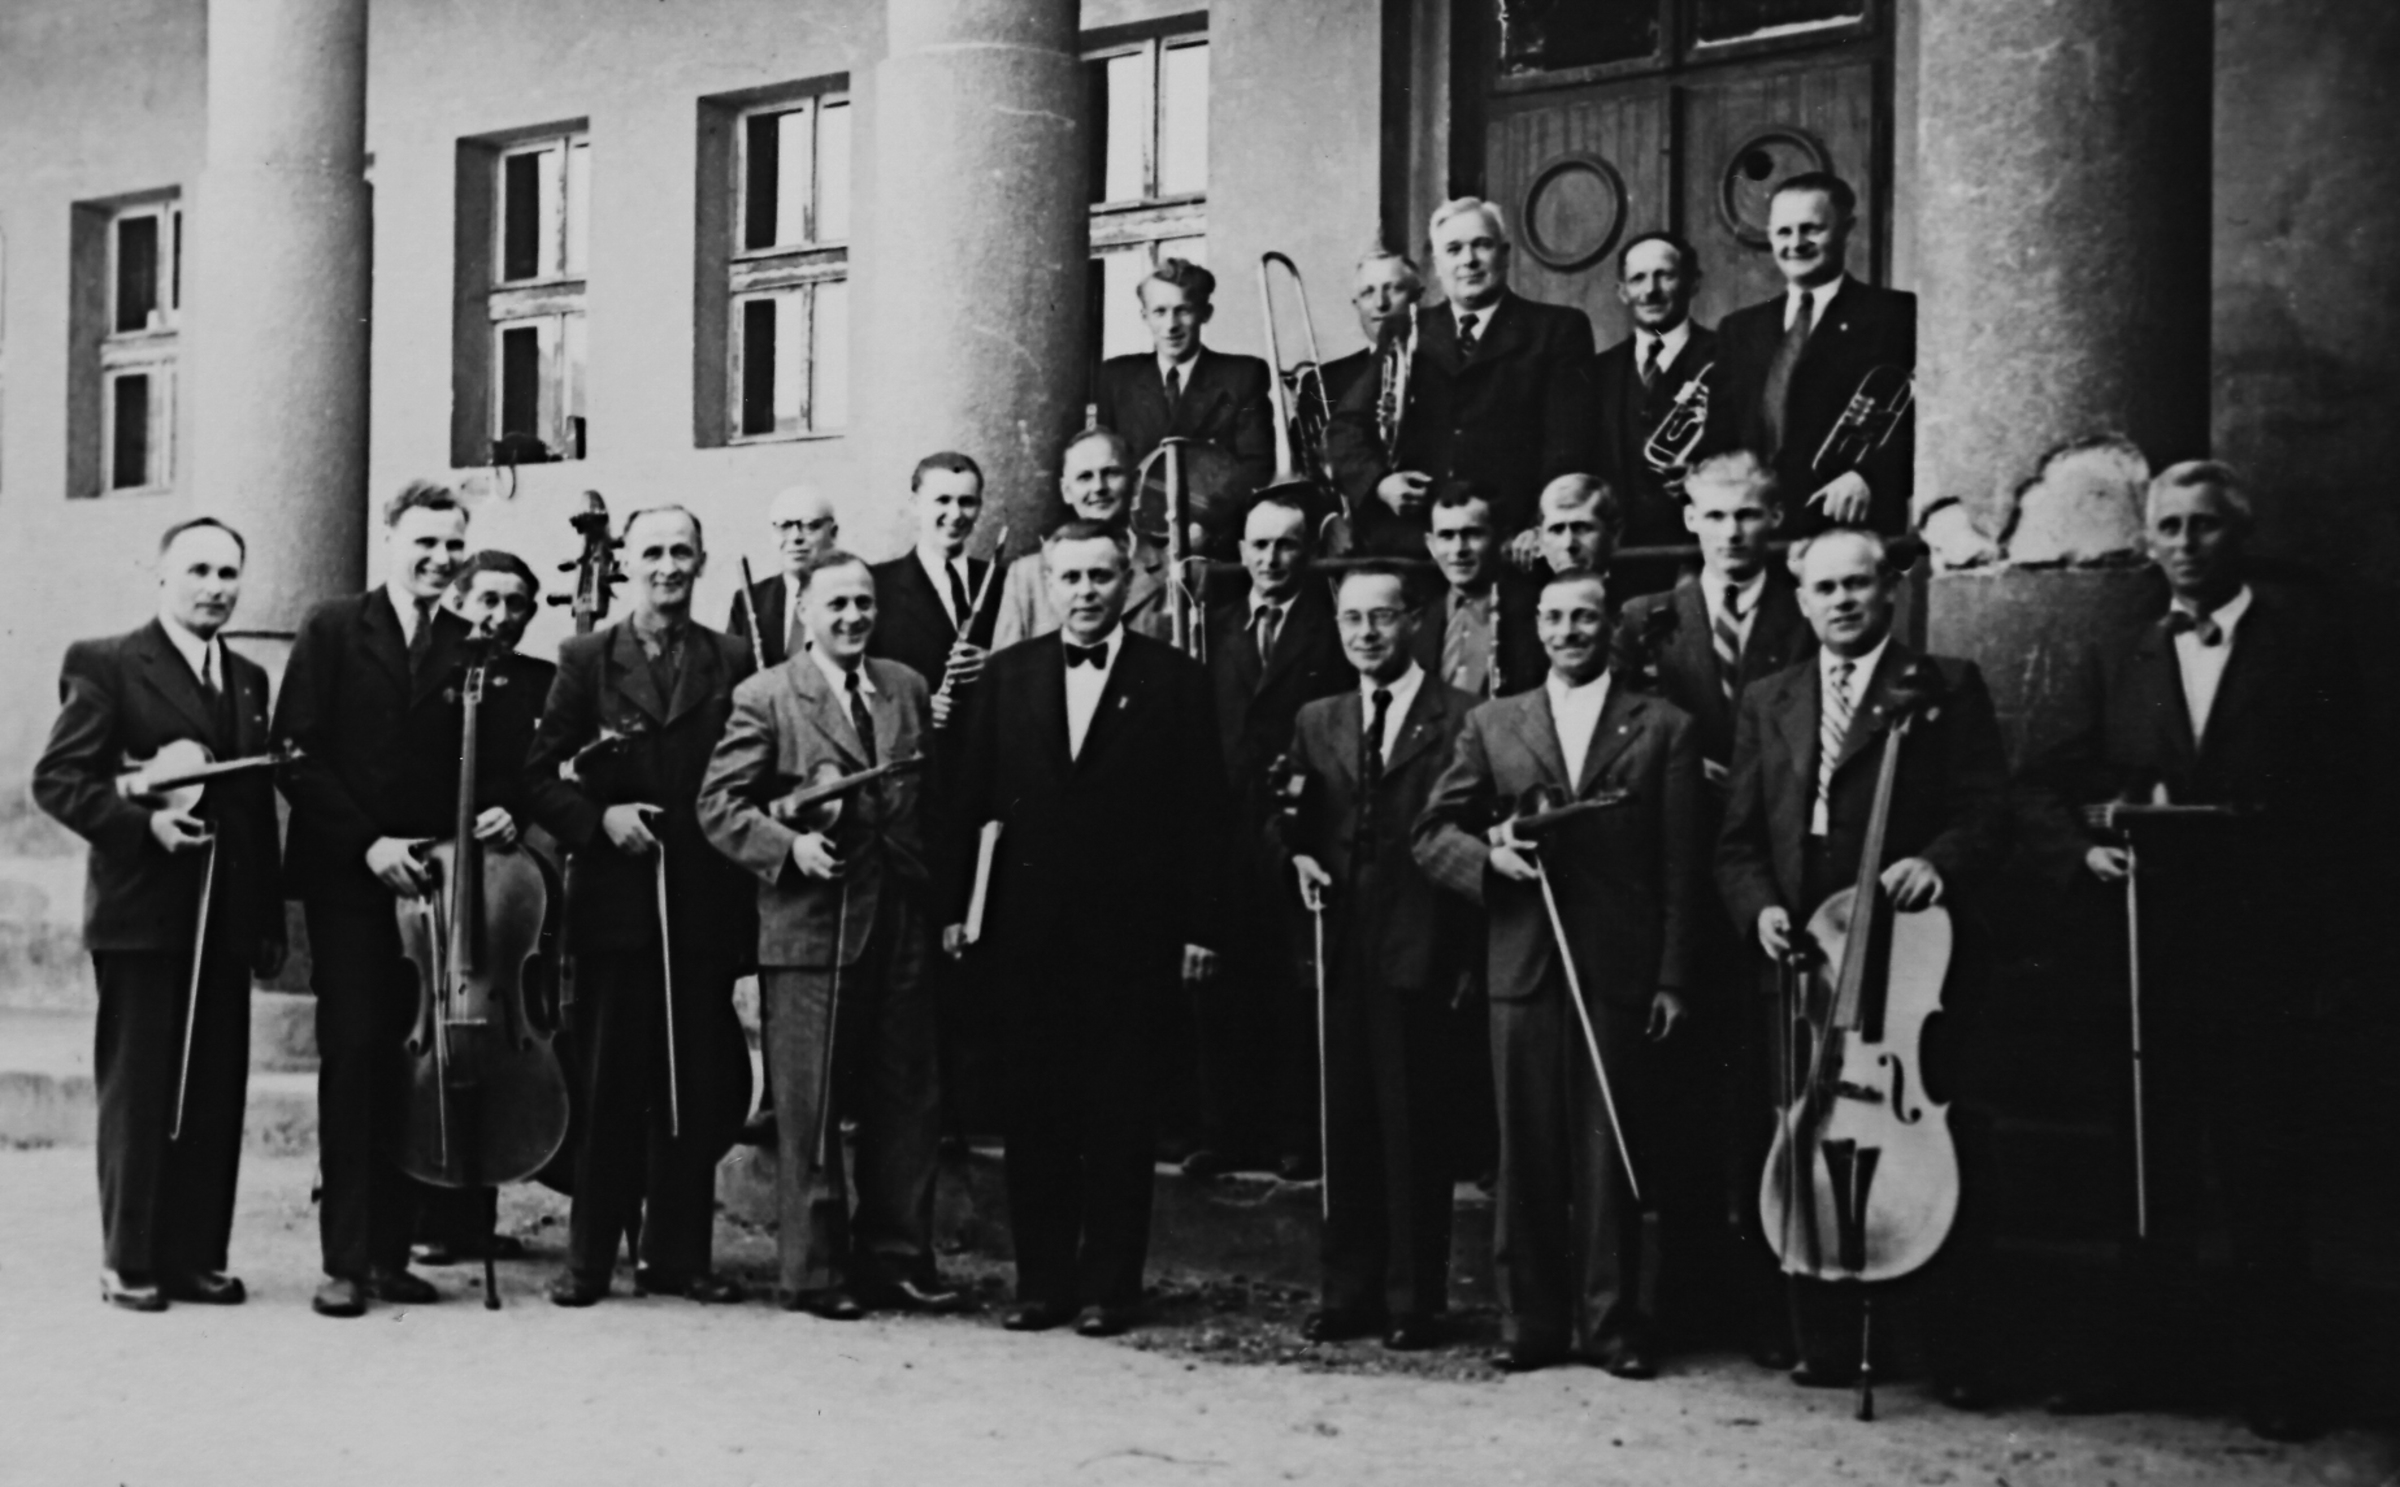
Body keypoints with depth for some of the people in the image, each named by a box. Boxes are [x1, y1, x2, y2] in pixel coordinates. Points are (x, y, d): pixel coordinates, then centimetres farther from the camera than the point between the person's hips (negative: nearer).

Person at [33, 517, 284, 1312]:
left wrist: (270, 919, 11)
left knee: (216, 1095, 6)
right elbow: (56, 778, -7)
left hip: (226, 917, 5)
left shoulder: (249, 680, 16)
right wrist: (143, 821, -19)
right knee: (138, 1091, 0)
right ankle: (130, 1261, 10)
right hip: (140, 914, -5)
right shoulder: (105, 665, -1)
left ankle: (194, 1255, 14)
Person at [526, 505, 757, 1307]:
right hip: (614, 900, -1)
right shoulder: (586, 659, 6)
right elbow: (541, 773, 5)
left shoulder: (733, 662, 7)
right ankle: (589, 1256, 11)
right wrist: (597, 818, -10)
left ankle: (678, 1254, 15)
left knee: (699, 1085, 5)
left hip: (705, 903, 1)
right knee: (608, 1084, 2)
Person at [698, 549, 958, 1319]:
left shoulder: (910, 689, 12)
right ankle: (814, 1270, 11)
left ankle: (896, 1258, 20)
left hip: (903, 920, 4)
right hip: (810, 927, -4)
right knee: (811, 1108, 1)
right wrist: (791, 846, -18)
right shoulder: (766, 698, -1)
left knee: (907, 1101, 9)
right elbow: (720, 804, -5)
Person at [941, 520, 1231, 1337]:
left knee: (1118, 1115, 3)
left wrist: (1200, 926, -6)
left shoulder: (1174, 679, 1)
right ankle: (1042, 1281, 14)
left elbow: (1202, 811, -1)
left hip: (1128, 927, -2)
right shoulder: (1007, 674, 9)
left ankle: (1109, 1285, 11)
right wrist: (958, 907, 2)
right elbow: (973, 800, 8)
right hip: (1030, 926, 3)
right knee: (1035, 1112, 6)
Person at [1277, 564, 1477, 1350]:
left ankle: (1414, 1299, 11)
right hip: (1339, 949, 5)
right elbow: (1292, 826, 17)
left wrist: (1464, 951, -12)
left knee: (1413, 1127, 1)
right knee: (1345, 1123, 10)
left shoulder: (1461, 719, -3)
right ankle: (1348, 1291, 19)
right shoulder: (1316, 722, 14)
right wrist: (1298, 858, -4)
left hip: (1418, 951, -5)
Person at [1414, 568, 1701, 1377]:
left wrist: (1672, 978, -3)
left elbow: (1681, 865, 3)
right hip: (1523, 966, 2)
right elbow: (1432, 833, 12)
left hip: (1620, 969, -2)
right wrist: (1488, 854, -9)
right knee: (1527, 1150, 4)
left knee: (1612, 1151, 1)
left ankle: (1613, 1321, 10)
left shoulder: (1662, 728, 7)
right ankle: (1531, 1319, 13)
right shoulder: (1492, 725, 12)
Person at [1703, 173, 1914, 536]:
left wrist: (1869, 476, -22)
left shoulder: (1896, 316, 4)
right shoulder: (1739, 329, 20)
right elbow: (1720, 437, 17)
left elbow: (1916, 415, -7)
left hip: (1849, 525, -3)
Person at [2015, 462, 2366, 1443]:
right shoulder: (2115, 663, 11)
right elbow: (2047, 789, 10)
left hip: (2263, 955, -3)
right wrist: (2083, 850, -10)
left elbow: (2341, 797, -3)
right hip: (2155, 953, 3)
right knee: (2157, 1174, 10)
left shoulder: (2307, 645, 1)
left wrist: (2333, 942, -10)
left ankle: (2275, 1380, 15)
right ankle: (2131, 1359, 18)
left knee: (2265, 1175, 5)